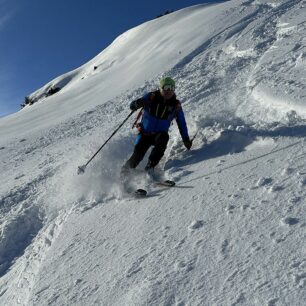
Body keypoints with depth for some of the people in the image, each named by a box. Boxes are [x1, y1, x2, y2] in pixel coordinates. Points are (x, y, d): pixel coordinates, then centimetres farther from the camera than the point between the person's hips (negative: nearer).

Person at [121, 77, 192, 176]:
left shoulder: (176, 105, -2)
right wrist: (138, 103, -35)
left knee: (164, 137, -33)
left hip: (159, 135, 1)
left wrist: (186, 139, 5)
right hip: (145, 133, -1)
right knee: (138, 155, -18)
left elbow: (182, 123, 9)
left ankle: (150, 166, -24)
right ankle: (125, 170, 9)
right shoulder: (151, 97, -8)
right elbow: (132, 106, -11)